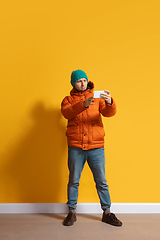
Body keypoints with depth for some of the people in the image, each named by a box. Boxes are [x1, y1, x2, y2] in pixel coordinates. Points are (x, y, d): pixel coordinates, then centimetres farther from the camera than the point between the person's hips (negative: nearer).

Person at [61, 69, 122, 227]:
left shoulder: (97, 97, 9)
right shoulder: (68, 99, 8)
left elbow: (109, 113, -7)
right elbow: (67, 113, -13)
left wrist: (110, 103, -29)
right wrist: (83, 104, -30)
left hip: (96, 148, 1)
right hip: (75, 148, 0)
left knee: (101, 181, 9)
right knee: (73, 181, 10)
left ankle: (107, 213, 25)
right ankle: (71, 212, 28)